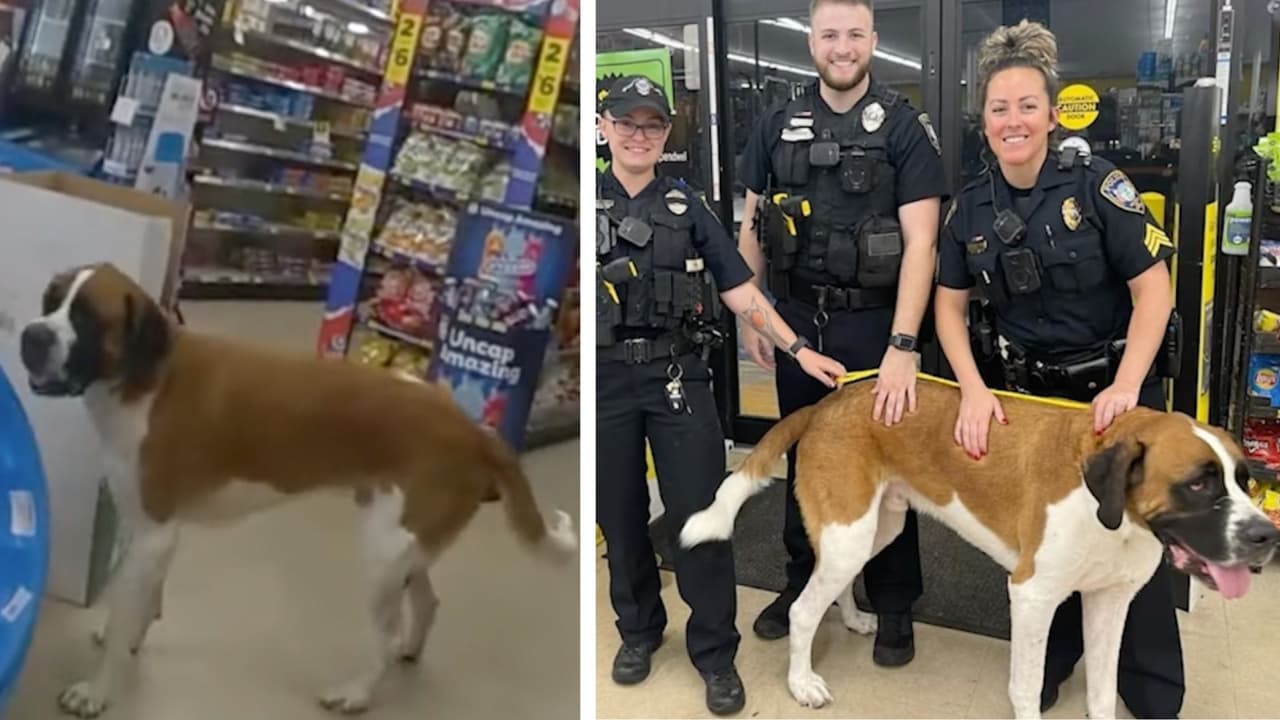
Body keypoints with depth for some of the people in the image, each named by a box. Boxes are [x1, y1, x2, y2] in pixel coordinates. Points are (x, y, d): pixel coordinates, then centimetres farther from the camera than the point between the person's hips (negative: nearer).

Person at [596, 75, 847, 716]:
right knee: (619, 515, 12)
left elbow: (740, 291, 4)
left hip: (677, 376, 0)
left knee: (698, 514, 0)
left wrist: (798, 350, -5)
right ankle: (638, 629, 33)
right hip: (605, 380, 0)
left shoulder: (687, 208, 7)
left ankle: (715, 653, 15)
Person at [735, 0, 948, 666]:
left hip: (874, 320, -3)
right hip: (796, 317, 4)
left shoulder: (904, 126, -7)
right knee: (803, 456, 15)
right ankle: (803, 581, 33)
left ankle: (894, 604, 24)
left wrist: (902, 346, -23)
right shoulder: (778, 125, 5)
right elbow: (752, 227, 10)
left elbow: (920, 242, -14)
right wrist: (749, 317, 6)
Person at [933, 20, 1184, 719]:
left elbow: (1152, 286, -14)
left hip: (1113, 386, -3)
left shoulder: (1096, 184, -14)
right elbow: (950, 303, 0)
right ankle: (1051, 658, 34)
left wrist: (1126, 386, -23)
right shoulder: (971, 206, -4)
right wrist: (974, 391, -14)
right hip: (1026, 390, 3)